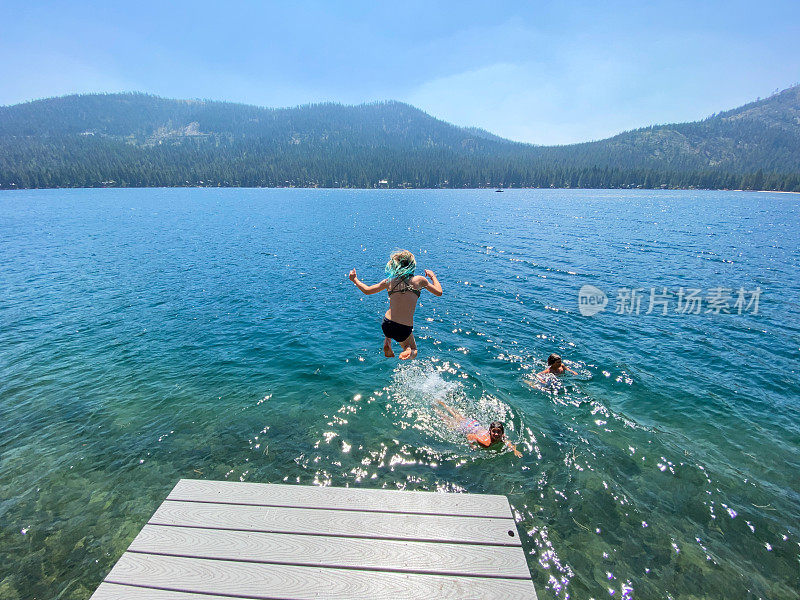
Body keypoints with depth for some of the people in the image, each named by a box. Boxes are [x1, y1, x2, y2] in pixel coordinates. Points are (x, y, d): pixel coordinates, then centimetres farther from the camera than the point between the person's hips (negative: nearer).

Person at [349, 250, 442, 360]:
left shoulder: (389, 281, 1)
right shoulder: (419, 280, -3)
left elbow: (367, 290, 12)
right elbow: (439, 292, 9)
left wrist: (354, 279, 29)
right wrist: (432, 276, 25)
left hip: (386, 326, 2)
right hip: (404, 329, -2)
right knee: (413, 352, 26)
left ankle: (387, 343, 16)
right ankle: (409, 351, -10)